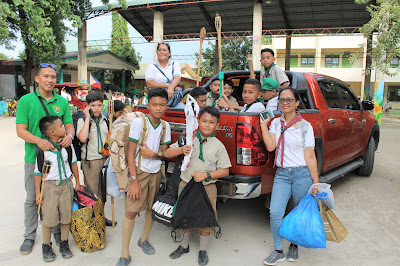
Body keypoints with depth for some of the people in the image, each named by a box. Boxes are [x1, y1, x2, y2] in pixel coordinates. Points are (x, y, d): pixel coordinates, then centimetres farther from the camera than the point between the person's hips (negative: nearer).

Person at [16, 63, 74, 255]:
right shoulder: (26, 101, -4)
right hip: (34, 158, -1)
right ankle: (29, 236, 27)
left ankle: (58, 231, 29)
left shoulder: (62, 101, 3)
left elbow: (69, 125, 5)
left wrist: (69, 135, -18)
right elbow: (21, 130, -8)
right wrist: (38, 140, -26)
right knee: (32, 199, 11)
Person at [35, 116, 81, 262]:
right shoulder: (42, 149, -12)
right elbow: (38, 172, -6)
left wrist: (77, 182, 13)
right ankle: (46, 246, 24)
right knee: (49, 216, 3)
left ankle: (64, 244, 25)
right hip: (49, 185, -3)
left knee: (66, 214, 8)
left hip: (66, 184, 3)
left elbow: (73, 163, 11)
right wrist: (38, 192, -4)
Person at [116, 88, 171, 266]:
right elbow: (130, 153, -12)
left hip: (156, 172, 4)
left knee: (152, 208, 11)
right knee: (131, 211, -5)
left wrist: (152, 154, -17)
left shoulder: (165, 126, 2)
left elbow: (164, 153, 6)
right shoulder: (139, 123, -11)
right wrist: (134, 181, -17)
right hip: (139, 171, -4)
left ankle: (144, 239, 35)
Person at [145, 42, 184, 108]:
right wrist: (168, 85, -12)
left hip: (172, 96, 1)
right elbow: (149, 84, -2)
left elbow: (177, 78, -3)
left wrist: (171, 88, -26)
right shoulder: (151, 66, 13)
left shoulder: (175, 65, 17)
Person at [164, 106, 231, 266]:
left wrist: (206, 175, -15)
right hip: (186, 184, 1)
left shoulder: (218, 145, -2)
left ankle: (203, 250, 31)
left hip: (207, 187, -1)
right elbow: (167, 154, -1)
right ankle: (184, 245, 38)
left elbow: (225, 171, -2)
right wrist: (181, 150, -20)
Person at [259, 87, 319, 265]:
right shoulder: (276, 123, 7)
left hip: (302, 174, -2)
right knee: (275, 212, -8)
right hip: (282, 175, 2)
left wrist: (316, 182, -4)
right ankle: (278, 251, 10)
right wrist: (263, 124, -6)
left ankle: (294, 246, 33)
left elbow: (310, 157, -2)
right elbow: (270, 147, -8)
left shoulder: (305, 126, -2)